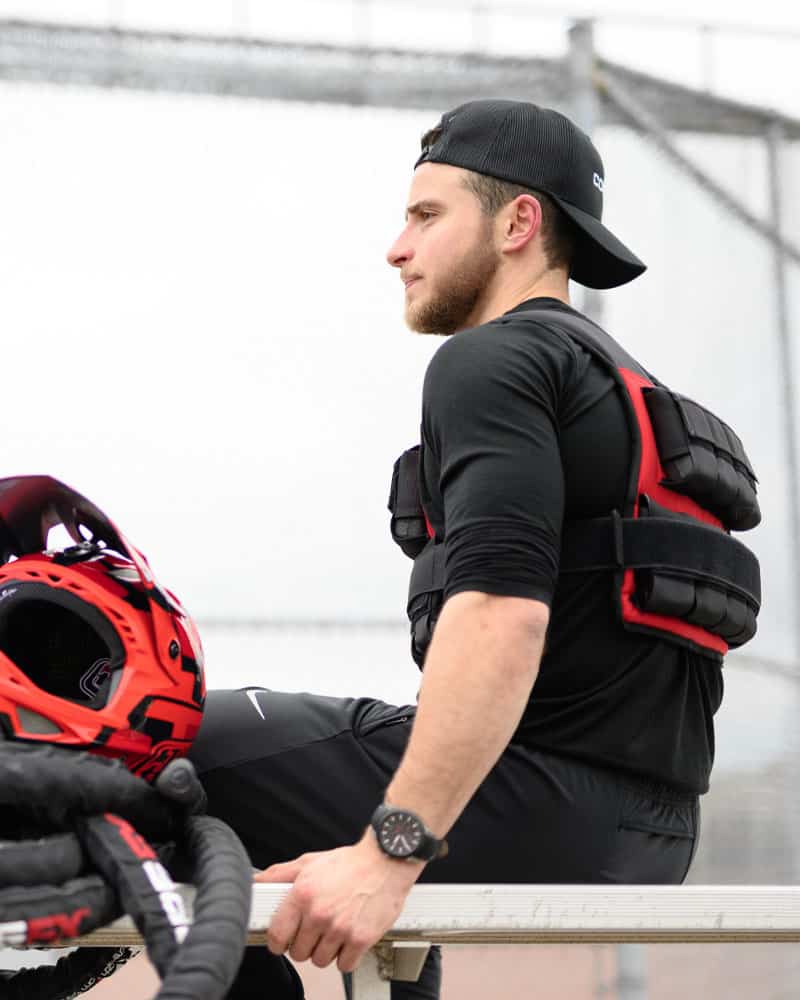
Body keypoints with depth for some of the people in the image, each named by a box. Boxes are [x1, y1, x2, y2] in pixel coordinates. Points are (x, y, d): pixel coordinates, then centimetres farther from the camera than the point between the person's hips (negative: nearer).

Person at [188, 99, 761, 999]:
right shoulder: (627, 390, 24)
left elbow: (502, 611, -23)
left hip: (546, 802, -10)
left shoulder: (494, 361, -7)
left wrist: (390, 854, -29)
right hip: (645, 834, 10)